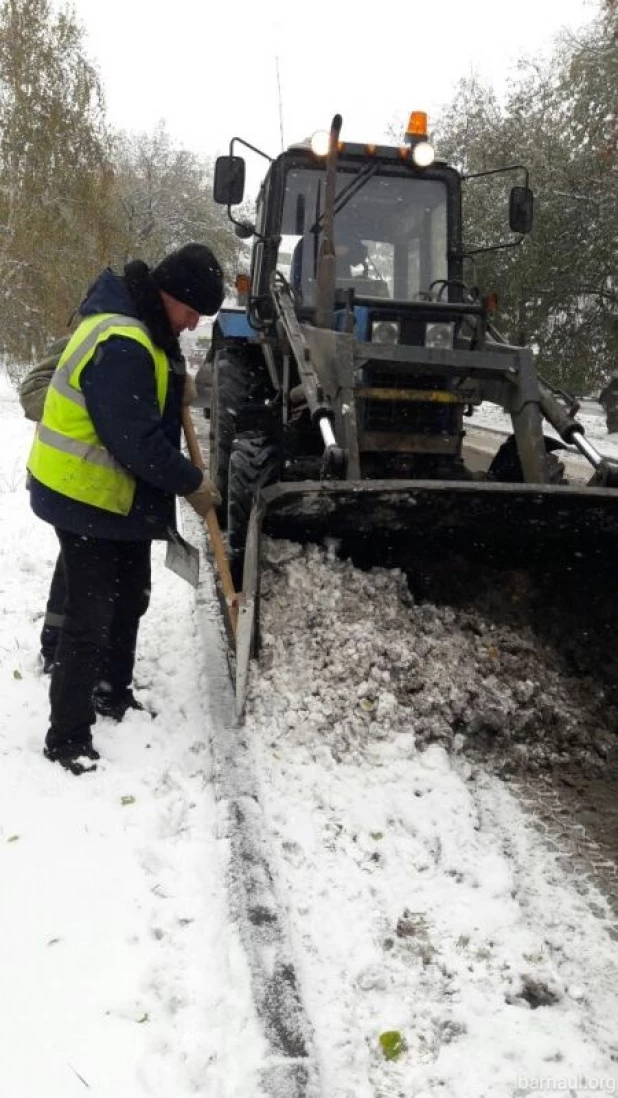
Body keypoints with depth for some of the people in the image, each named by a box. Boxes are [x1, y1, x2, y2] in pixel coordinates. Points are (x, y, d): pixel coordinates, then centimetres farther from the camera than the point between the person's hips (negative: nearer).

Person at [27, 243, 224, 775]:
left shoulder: (138, 324, 7)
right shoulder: (122, 344, -27)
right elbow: (135, 441, -28)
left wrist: (174, 382, 4)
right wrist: (192, 482, -16)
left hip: (122, 495, 10)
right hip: (86, 496, -10)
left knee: (130, 597, 21)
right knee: (91, 615, -6)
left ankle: (114, 694, 39)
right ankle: (68, 738, 4)